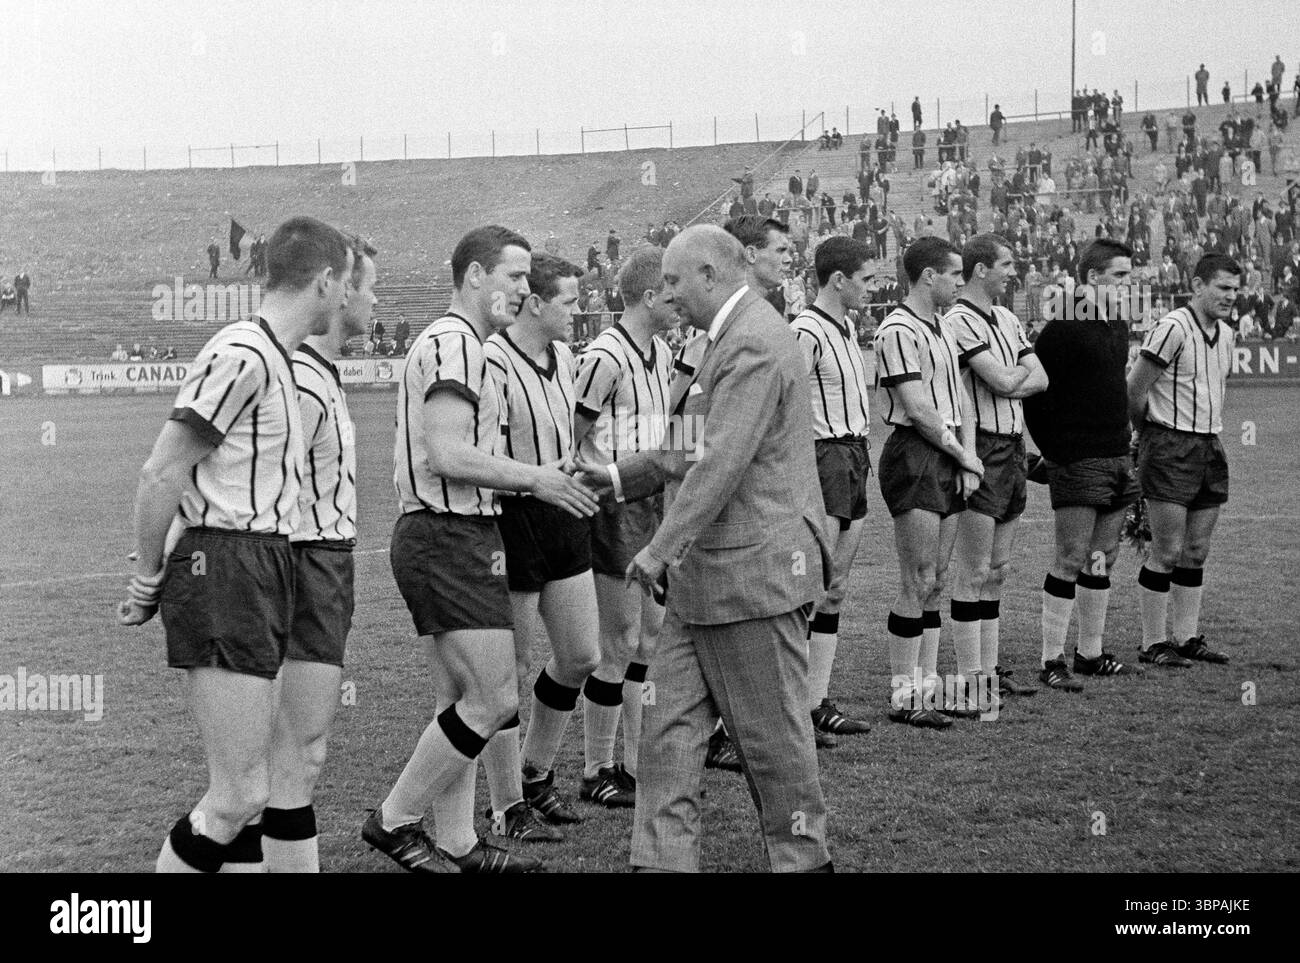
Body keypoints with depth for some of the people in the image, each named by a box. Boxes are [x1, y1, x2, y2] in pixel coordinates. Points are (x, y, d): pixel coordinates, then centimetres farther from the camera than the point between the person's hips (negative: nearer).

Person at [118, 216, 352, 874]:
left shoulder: (273, 359, 18)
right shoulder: (242, 356, -14)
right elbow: (159, 477, -15)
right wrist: (147, 584, -7)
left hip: (262, 568, 10)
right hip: (224, 567, -10)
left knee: (244, 790, 10)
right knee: (239, 796, -11)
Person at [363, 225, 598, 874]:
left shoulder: (453, 344, 21)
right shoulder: (454, 344, -13)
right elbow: (447, 455, -23)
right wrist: (533, 479, -13)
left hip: (448, 538, 11)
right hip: (448, 537, -11)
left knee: (460, 702, 12)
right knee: (495, 699, -10)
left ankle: (455, 844, 16)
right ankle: (394, 821, -1)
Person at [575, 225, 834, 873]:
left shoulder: (754, 345, -17)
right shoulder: (729, 340, 18)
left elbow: (722, 463, -24)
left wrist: (661, 547, -22)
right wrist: (621, 477, 15)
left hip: (752, 573, -10)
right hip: (703, 578, 10)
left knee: (772, 735, 3)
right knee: (670, 725, 7)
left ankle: (803, 858, 17)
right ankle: (663, 860, 9)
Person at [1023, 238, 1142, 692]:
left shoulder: (1117, 325, 14)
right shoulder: (1063, 329, -13)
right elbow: (1034, 393, -13)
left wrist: (1124, 447, 19)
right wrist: (1053, 450, -10)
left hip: (1115, 459, 8)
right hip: (1078, 462, -8)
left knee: (1102, 560, 12)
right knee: (1071, 560, -7)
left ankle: (1090, 654, 21)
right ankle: (1052, 661, -2)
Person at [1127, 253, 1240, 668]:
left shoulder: (1226, 336, 12)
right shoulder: (1173, 329, -15)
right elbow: (1133, 389, -13)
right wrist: (1149, 434, 2)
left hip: (1210, 445, 8)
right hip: (1170, 449, -8)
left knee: (1197, 551, 10)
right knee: (1167, 551, -5)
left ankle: (1187, 636, 17)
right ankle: (1154, 643, 2)